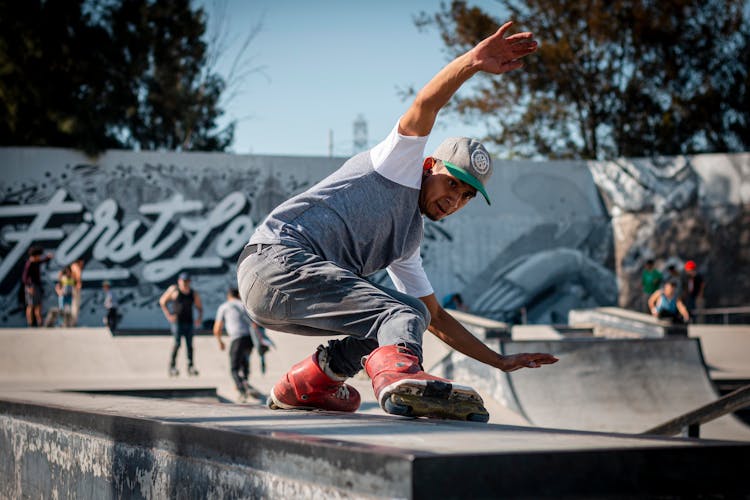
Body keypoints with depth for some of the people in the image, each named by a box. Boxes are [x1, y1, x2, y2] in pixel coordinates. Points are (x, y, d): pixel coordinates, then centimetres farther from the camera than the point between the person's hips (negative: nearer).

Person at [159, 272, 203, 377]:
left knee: (189, 344, 1)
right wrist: (168, 315, -3)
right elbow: (162, 301, 5)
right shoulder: (173, 290, -1)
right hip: (177, 321, -3)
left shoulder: (193, 294, 6)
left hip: (188, 322, 3)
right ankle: (172, 366, -4)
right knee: (177, 342, -12)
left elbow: (200, 307, 15)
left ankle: (190, 367, 5)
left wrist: (200, 317, -4)